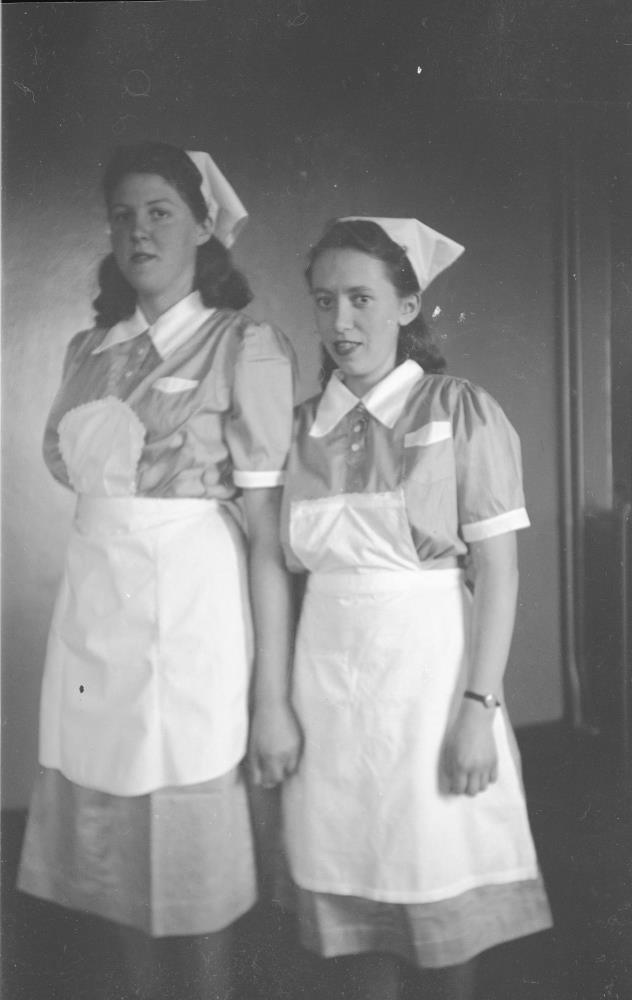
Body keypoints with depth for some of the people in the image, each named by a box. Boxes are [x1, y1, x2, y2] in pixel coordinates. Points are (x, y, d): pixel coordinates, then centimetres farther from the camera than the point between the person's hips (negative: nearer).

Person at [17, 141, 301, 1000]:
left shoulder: (245, 350, -4)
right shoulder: (89, 351, 12)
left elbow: (268, 533, -9)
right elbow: (80, 482, 14)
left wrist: (274, 694, -11)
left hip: (192, 617, -5)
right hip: (94, 618, 5)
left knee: (194, 876, 5)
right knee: (122, 868, 13)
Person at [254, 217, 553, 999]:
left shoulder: (461, 412, -5)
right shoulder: (303, 426, 6)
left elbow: (498, 574, -7)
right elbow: (292, 566, 7)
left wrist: (479, 707, -13)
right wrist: (275, 701, 3)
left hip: (430, 667, -3)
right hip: (328, 679, 4)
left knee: (441, 896, 8)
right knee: (350, 894, 12)